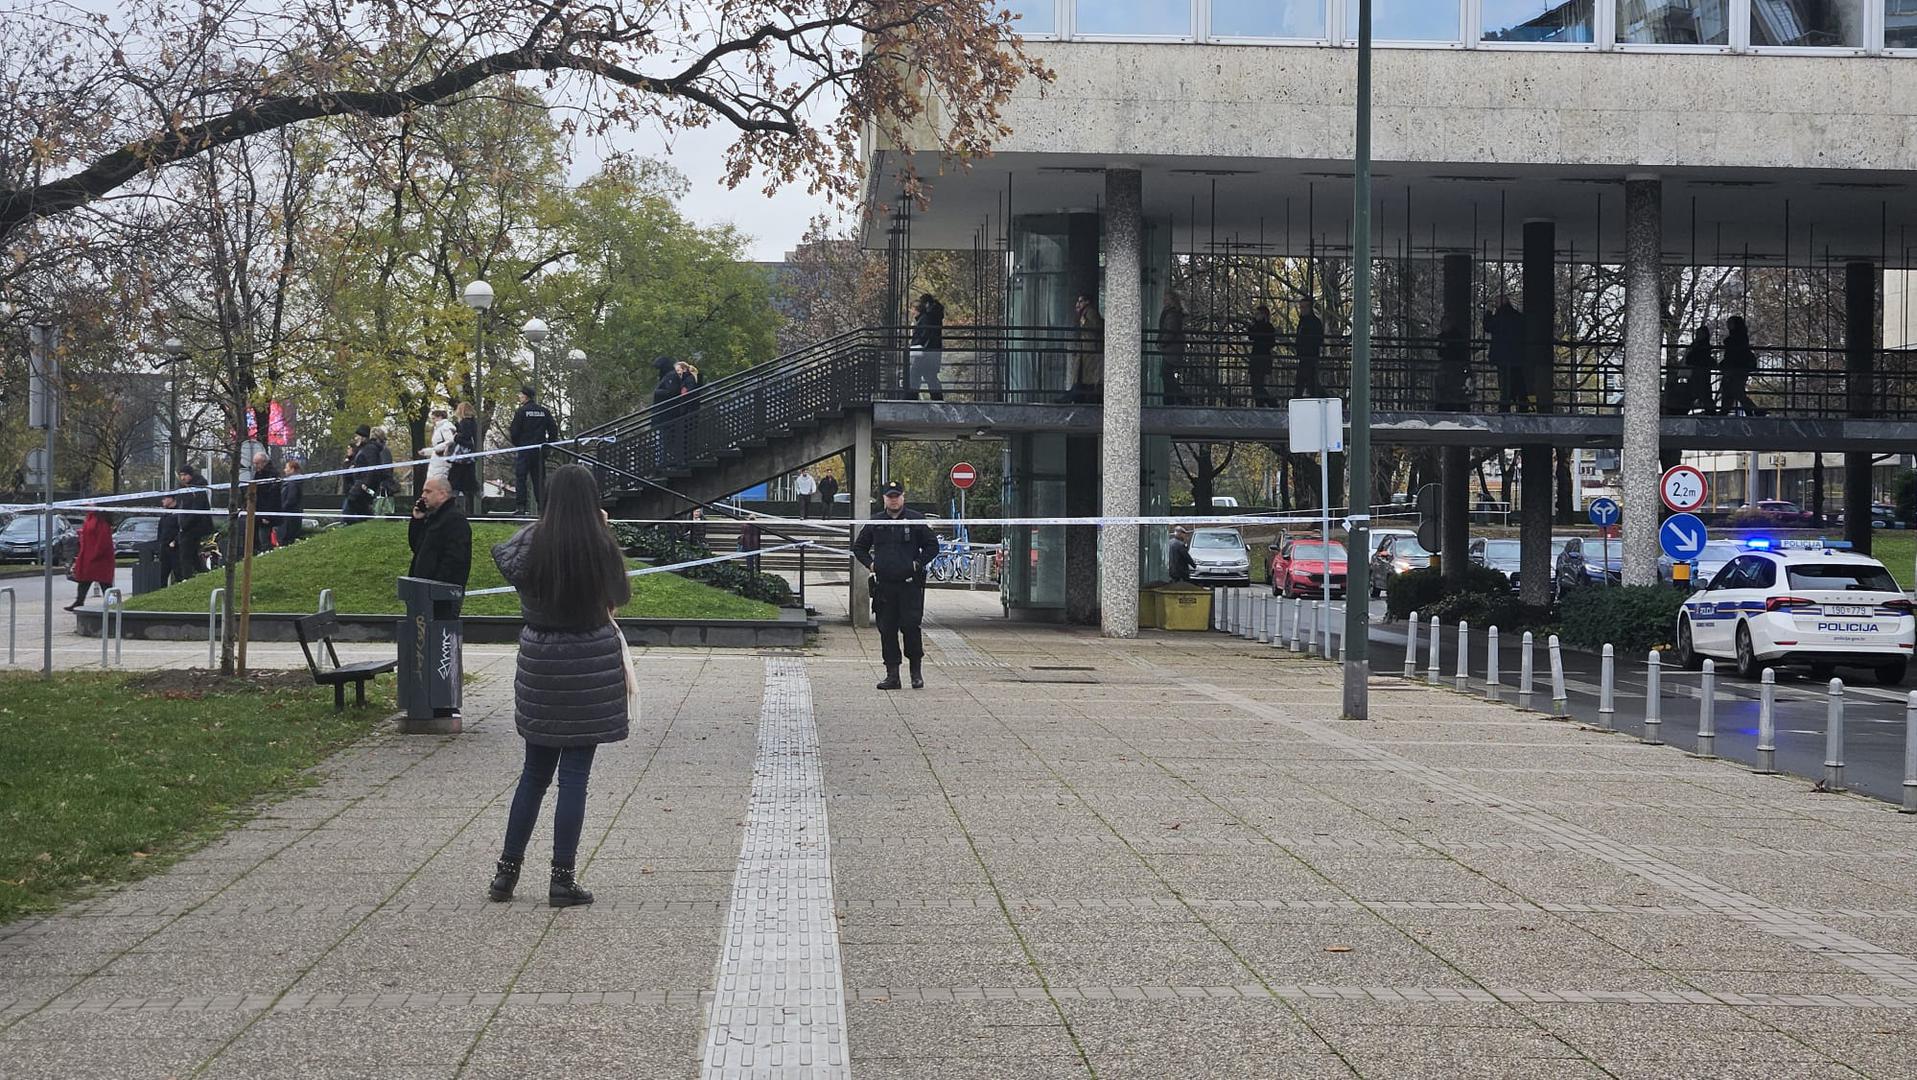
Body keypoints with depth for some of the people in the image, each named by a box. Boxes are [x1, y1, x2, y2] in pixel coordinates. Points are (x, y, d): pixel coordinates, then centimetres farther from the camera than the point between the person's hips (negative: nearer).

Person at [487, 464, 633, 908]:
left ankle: (507, 870, 17)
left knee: (535, 771, 16)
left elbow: (504, 557, 15)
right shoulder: (601, 544, -12)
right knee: (574, 775, 3)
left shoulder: (532, 543, -5)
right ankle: (562, 879, 5)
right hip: (591, 662, -3)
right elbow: (617, 598, 1)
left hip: (540, 661, 3)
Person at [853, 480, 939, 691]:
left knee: (910, 626, -9)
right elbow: (858, 547, 22)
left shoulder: (917, 520, 2)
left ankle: (916, 670, 6)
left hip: (910, 584, -3)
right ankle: (892, 674, 8)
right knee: (887, 630, 3)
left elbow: (932, 546, 5)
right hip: (884, 585, 3)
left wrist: (918, 564, -5)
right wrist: (870, 564, 8)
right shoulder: (875, 523, 11)